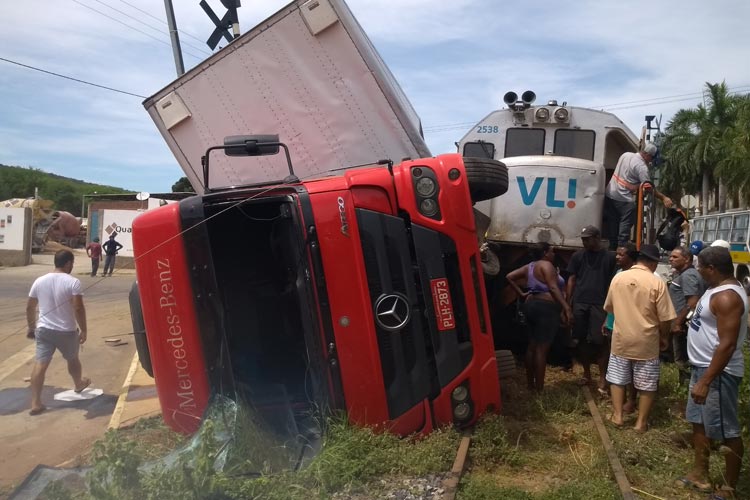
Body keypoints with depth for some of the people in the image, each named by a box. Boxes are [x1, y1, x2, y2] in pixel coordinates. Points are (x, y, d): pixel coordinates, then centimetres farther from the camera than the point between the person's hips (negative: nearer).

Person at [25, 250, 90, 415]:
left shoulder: (39, 281, 2)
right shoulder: (73, 282, -15)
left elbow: (29, 307, 9)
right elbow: (78, 308, -20)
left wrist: (31, 327, 21)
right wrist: (83, 330, -11)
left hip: (43, 330, 3)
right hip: (66, 331, -3)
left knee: (40, 363, 1)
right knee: (72, 359, 20)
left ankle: (35, 403, -3)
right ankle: (79, 384, 45)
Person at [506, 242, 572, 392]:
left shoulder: (529, 267, 15)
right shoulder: (546, 265, -9)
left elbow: (510, 276, 11)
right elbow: (553, 288, -20)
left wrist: (521, 294, 12)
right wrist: (566, 307, -25)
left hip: (531, 305, 9)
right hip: (546, 308, -9)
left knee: (532, 346, 13)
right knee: (542, 348, -6)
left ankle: (530, 385, 19)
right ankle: (539, 389, -3)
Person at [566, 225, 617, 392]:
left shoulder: (609, 257, 3)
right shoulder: (578, 256, 9)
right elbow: (571, 280, 10)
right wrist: (568, 304, 5)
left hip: (600, 304, -3)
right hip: (579, 304, 3)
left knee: (598, 341, -5)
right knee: (581, 341, 7)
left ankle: (603, 377, 3)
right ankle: (586, 374, 21)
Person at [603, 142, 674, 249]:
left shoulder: (626, 155, 7)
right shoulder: (642, 167, -15)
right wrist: (663, 198, -6)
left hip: (609, 194, 8)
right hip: (624, 200, -8)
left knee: (612, 226, 14)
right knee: (625, 227, -1)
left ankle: (613, 248, 22)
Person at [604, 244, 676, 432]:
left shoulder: (618, 278, -2)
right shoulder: (657, 282, -13)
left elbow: (609, 307, 11)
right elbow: (665, 318, -11)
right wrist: (664, 338, 6)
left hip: (621, 338, 3)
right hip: (646, 341, -3)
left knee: (617, 378, 15)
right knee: (647, 384, 11)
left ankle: (617, 415, 19)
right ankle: (641, 421, 16)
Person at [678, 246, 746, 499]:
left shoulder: (727, 297, -24)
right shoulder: (718, 290, 9)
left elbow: (727, 344, -28)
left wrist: (705, 381, -29)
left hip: (718, 373, -11)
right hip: (703, 366, 11)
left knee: (727, 432, 3)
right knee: (699, 422, 20)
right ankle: (699, 475, 34)